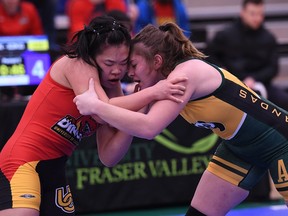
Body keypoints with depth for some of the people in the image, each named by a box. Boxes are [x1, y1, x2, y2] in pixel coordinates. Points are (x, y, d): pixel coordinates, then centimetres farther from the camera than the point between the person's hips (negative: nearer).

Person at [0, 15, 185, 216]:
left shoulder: (113, 89, 9)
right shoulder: (75, 64, -8)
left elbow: (108, 156, 3)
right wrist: (153, 93, -21)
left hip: (54, 171, 8)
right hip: (24, 162, -8)